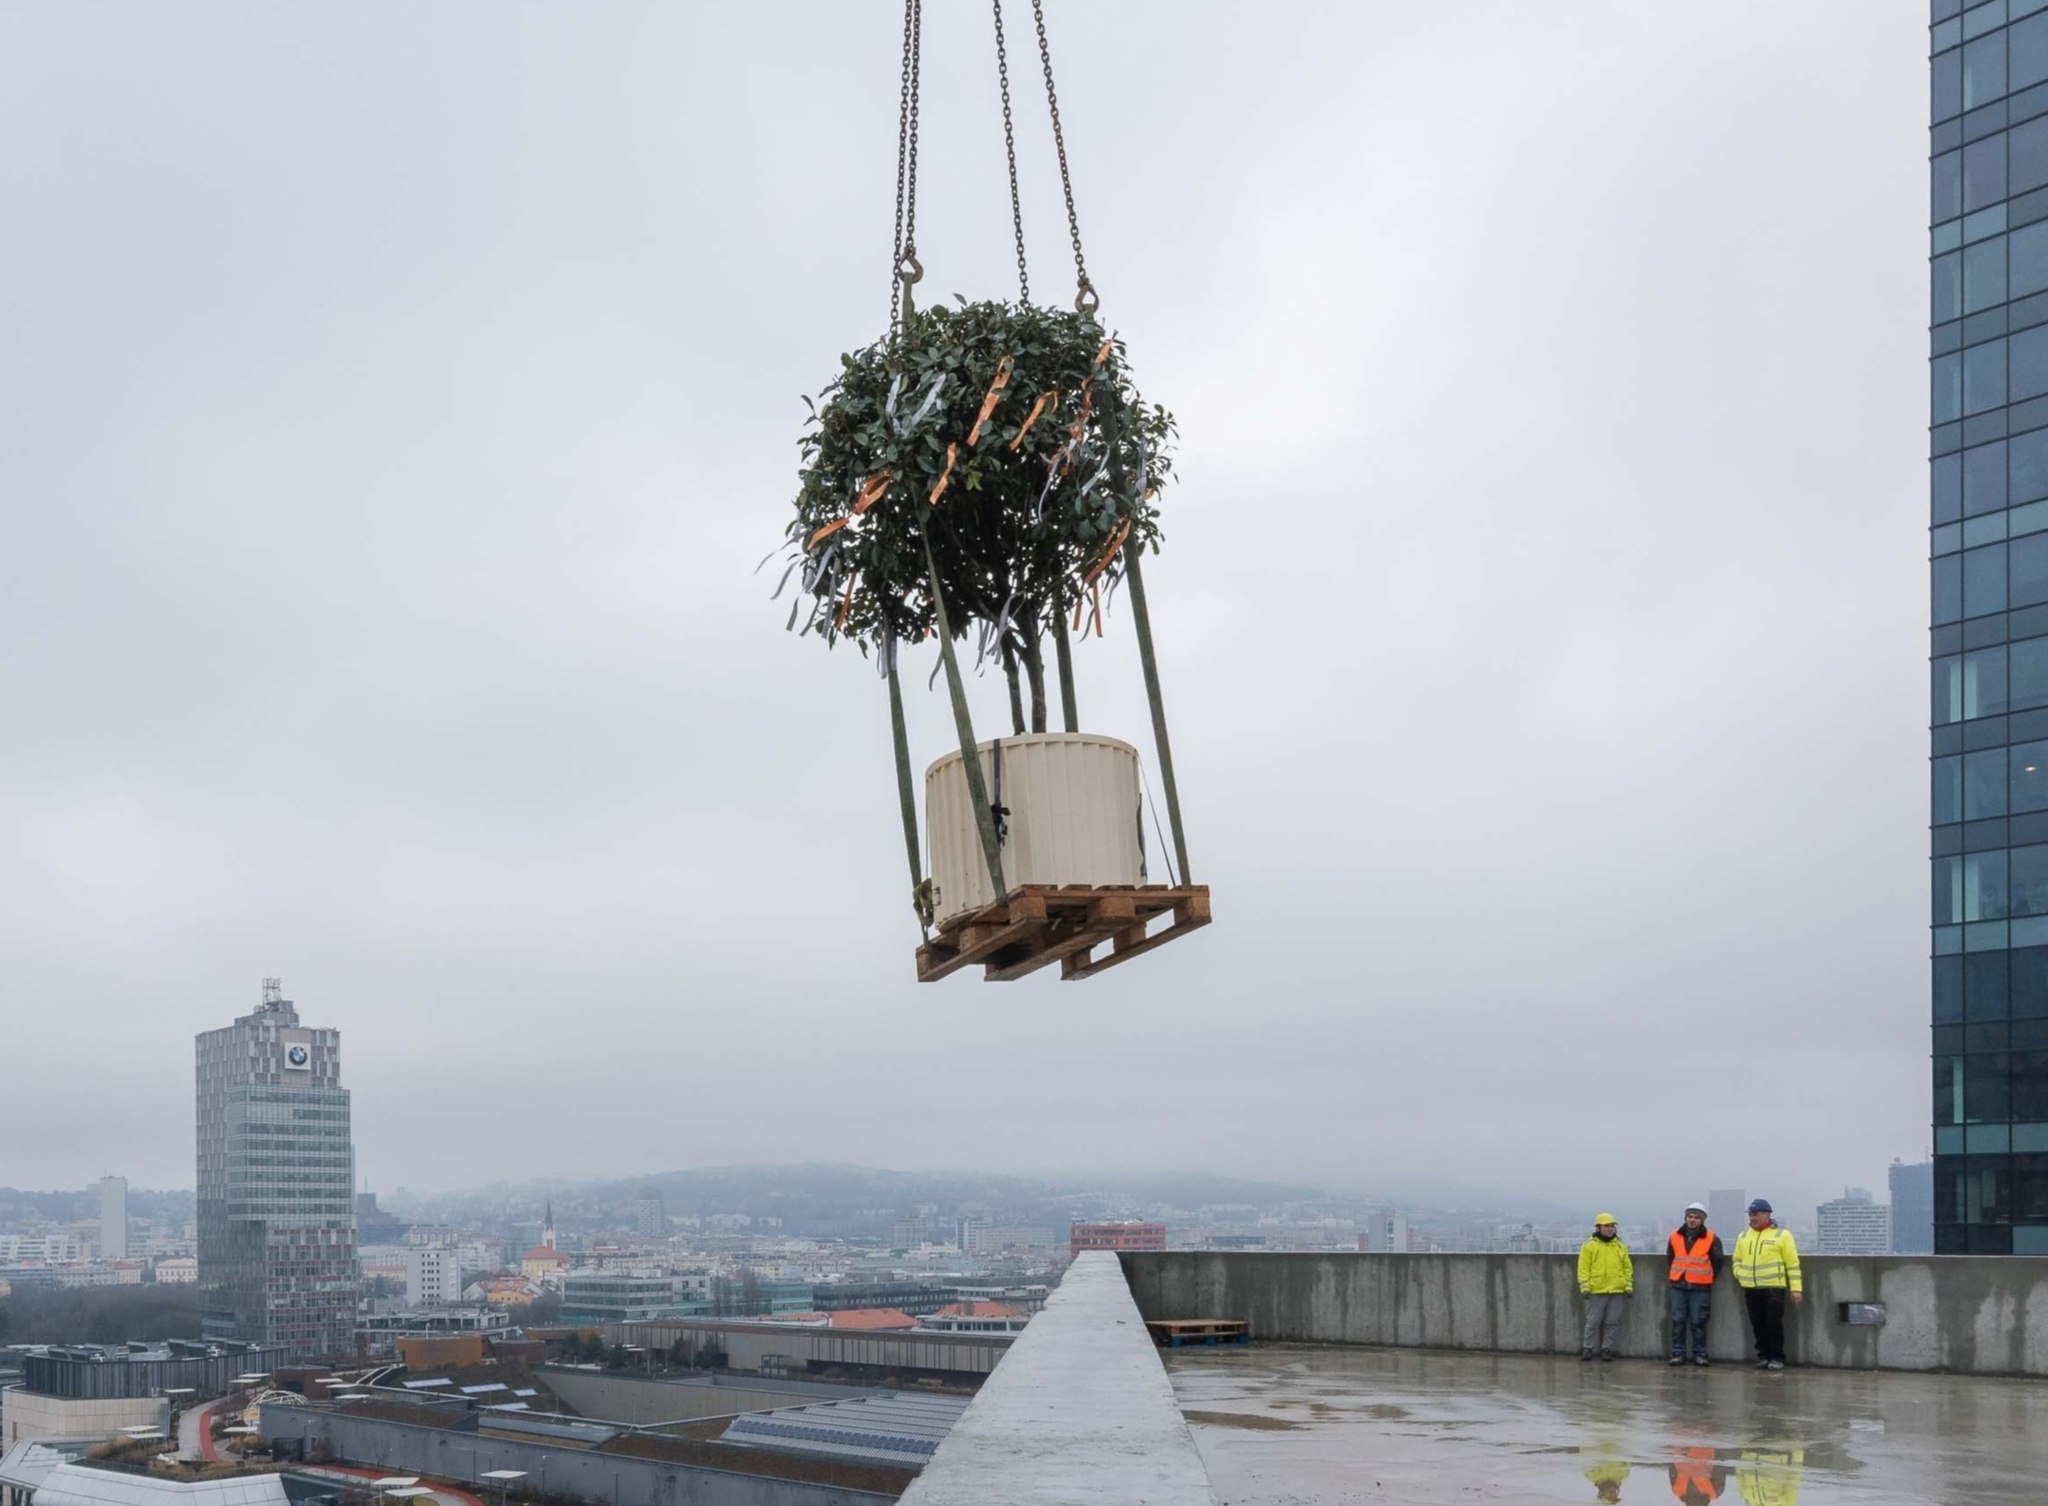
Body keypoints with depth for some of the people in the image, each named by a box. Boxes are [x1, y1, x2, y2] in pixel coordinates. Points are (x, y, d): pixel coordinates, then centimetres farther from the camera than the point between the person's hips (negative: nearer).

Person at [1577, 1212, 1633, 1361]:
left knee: (1612, 1322, 3)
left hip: (1617, 1291, 3)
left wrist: (1629, 1286, 7)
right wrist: (1584, 1286, -8)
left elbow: (1628, 1268, 15)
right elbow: (1583, 1268, 0)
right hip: (1596, 1292, -3)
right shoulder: (1589, 1246, 3)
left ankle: (1607, 1348, 11)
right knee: (1593, 1321, -1)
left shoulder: (1621, 1246, 13)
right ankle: (1588, 1348, 7)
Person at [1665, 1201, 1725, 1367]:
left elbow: (1719, 1261, 9)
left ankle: (1700, 1354, 6)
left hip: (1700, 1287, -3)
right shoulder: (1675, 1236, 7)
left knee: (1698, 1322, 0)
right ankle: (1677, 1353, 6)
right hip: (1678, 1286, 3)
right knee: (1677, 1321, 2)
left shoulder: (1711, 1238, -2)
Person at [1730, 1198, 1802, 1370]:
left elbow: (1793, 1263, -1)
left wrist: (1796, 1288, -5)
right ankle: (1763, 1356, 16)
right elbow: (1737, 1259, 24)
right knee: (1758, 1325, 7)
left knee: (1774, 1324, -3)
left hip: (1774, 1288, -5)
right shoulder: (1743, 1236, 15)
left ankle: (1777, 1358, 7)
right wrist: (1739, 1274, 4)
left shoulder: (1782, 1235, 0)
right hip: (1751, 1289, 5)